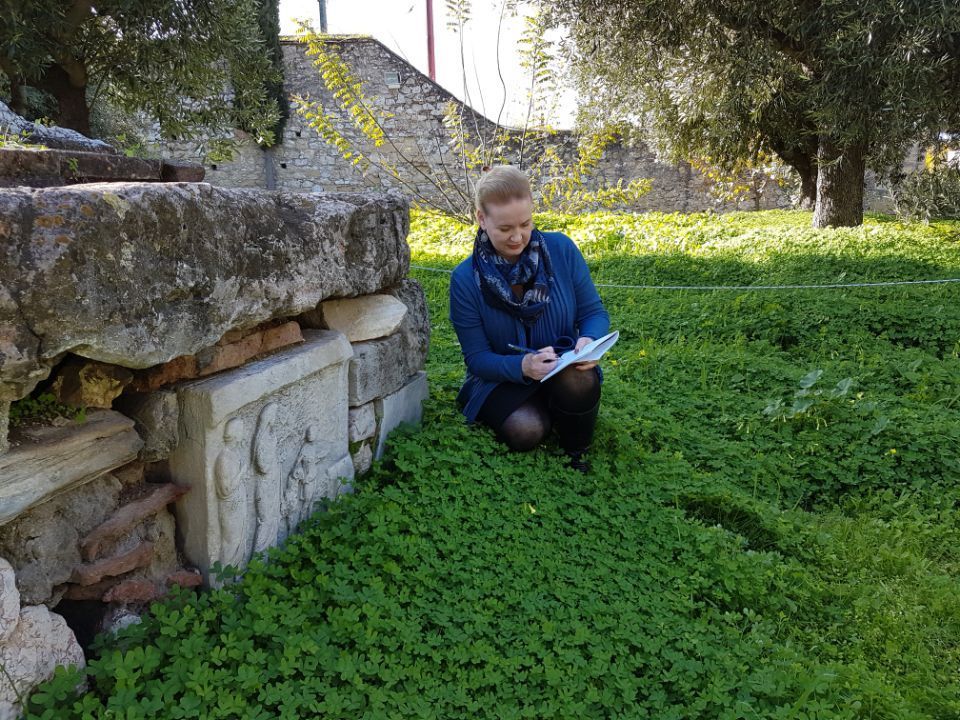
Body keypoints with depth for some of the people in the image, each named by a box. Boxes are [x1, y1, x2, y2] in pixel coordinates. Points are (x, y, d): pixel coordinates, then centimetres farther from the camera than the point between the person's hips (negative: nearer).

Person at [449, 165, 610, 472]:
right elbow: (477, 357, -11)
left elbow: (595, 312, -2)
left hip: (566, 370, 2)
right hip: (502, 380, -1)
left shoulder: (561, 249, -8)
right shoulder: (465, 279, -12)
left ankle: (577, 453, -4)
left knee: (578, 381, -34)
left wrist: (588, 340, -27)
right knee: (524, 431, -33)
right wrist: (522, 366, -32)